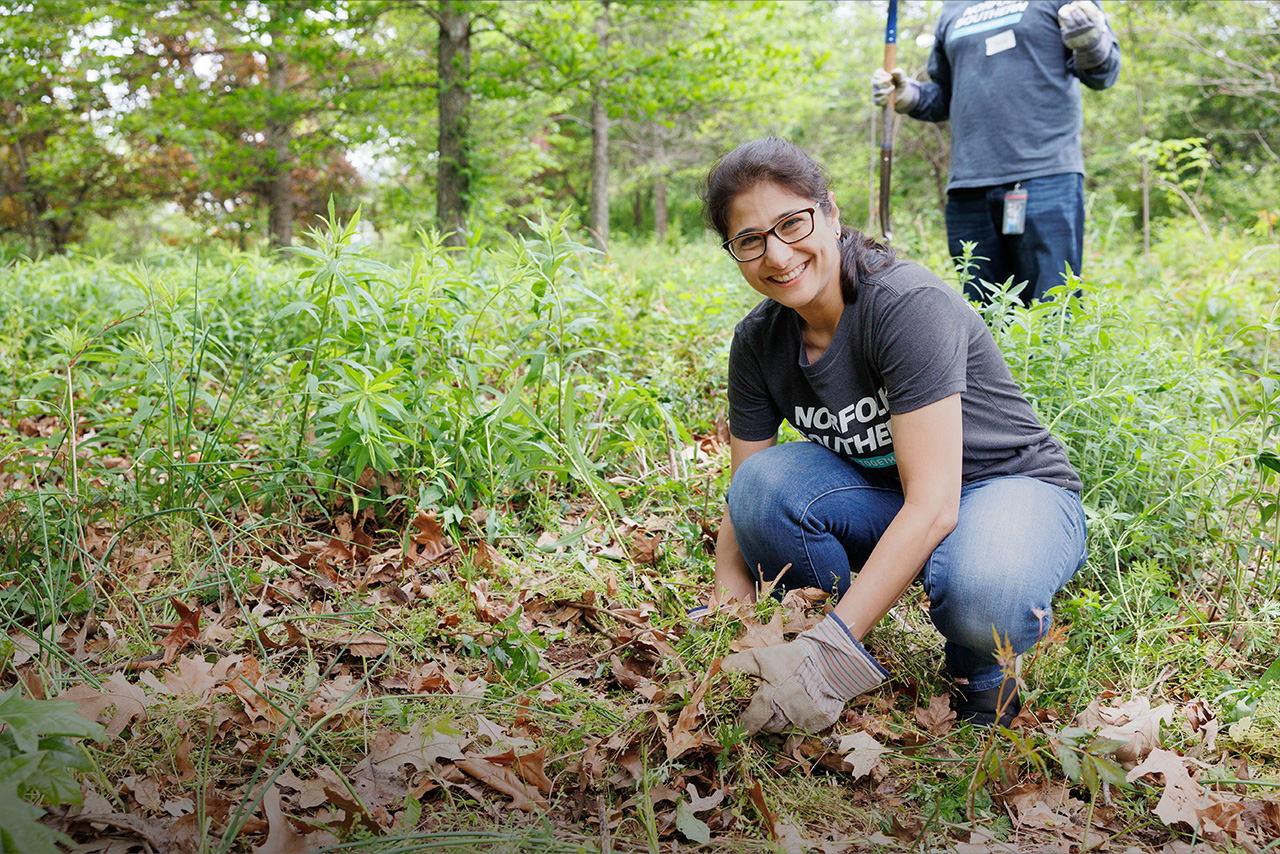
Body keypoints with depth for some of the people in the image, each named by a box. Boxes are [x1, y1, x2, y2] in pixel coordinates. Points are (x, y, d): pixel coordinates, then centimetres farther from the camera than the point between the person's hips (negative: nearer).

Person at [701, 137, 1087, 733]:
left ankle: (981, 671, -2)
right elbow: (741, 505, -5)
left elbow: (933, 505, -33)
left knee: (978, 594, -40)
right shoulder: (759, 342, -7)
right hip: (887, 499, 5)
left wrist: (832, 649, -39)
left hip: (1017, 489, -5)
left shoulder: (911, 306, -27)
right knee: (766, 482, -25)